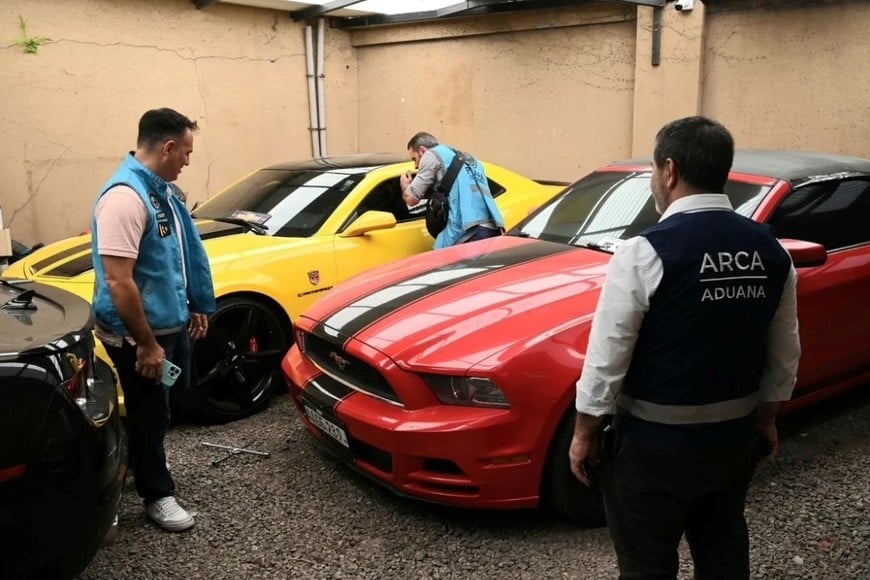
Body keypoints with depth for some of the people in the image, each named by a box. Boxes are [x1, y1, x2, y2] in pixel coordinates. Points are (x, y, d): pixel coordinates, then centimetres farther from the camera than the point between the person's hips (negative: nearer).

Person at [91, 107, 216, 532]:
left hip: (173, 322, 10)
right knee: (151, 415, 7)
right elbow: (117, 281, -29)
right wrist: (146, 344, -25)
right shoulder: (125, 196, -26)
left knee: (172, 396, 26)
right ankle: (157, 496, 26)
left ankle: (134, 455, 49)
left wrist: (195, 306, 19)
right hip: (139, 334, -10)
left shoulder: (160, 188, 6)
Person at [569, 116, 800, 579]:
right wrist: (766, 421, 21)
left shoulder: (645, 253, -21)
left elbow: (607, 360, -18)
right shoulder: (771, 251, -1)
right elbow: (785, 357, 7)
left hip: (655, 445, -6)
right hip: (734, 439, 6)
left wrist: (584, 435, -5)